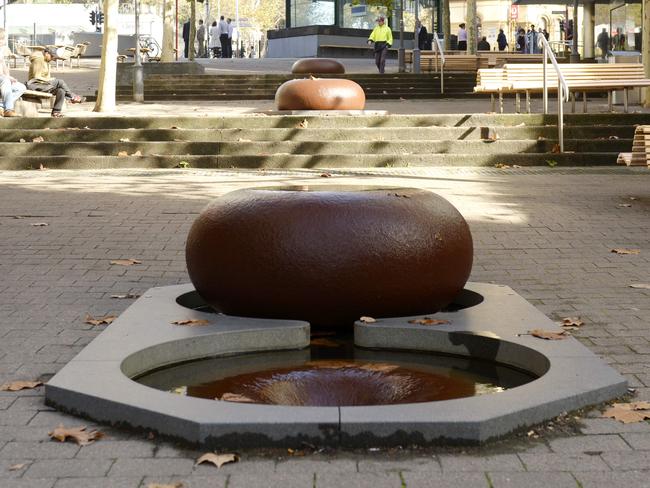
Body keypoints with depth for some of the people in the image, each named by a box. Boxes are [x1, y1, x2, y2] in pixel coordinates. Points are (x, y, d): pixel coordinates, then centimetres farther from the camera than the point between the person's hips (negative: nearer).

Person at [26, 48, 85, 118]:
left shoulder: (46, 63, 19)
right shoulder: (38, 60, -11)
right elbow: (36, 77, -18)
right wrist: (50, 80, -15)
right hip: (35, 85, -10)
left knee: (61, 90, -12)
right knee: (60, 82, -19)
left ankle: (56, 112, -14)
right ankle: (73, 97, -2)